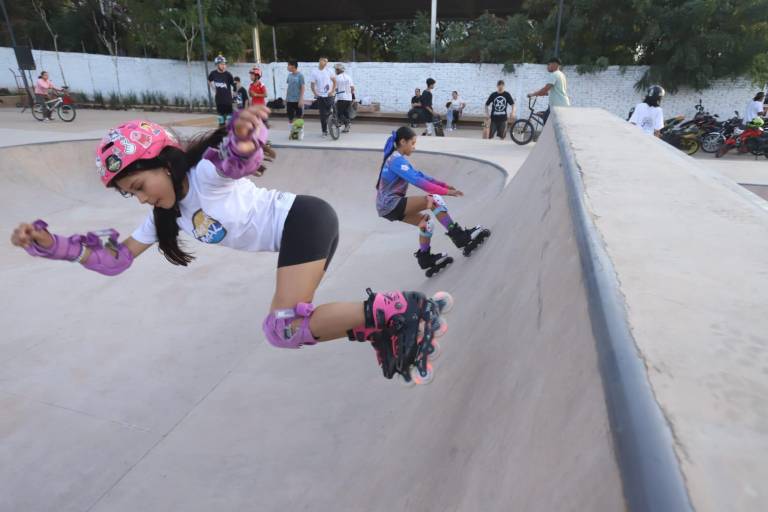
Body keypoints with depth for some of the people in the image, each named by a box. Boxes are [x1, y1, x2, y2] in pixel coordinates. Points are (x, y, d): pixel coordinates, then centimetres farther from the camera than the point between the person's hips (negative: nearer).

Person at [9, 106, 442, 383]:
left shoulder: (207, 174, -13)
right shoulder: (167, 216, 12)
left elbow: (238, 159, -36)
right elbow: (118, 258, 14)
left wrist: (244, 137, -59)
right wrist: (49, 244, 3)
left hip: (305, 220, -9)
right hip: (297, 238, 9)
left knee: (285, 329, -19)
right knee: (287, 325, 9)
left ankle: (394, 309, -19)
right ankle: (379, 330, 10)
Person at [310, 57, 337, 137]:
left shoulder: (328, 70, 2)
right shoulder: (314, 72, -1)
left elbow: (334, 81, 8)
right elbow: (312, 84, 2)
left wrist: (333, 91, -2)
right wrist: (315, 93, -10)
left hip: (329, 95, 0)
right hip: (320, 96, 0)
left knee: (330, 112, -3)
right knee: (323, 114, 1)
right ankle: (324, 131, 12)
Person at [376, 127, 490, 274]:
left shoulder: (398, 159, 16)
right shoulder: (397, 160, -16)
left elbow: (420, 175, 14)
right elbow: (418, 181, -26)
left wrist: (444, 185, 4)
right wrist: (445, 192, -26)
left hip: (390, 206, 10)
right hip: (390, 205, -10)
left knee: (426, 221, 17)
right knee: (434, 200, -21)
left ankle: (425, 257, 28)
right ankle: (459, 236, -18)